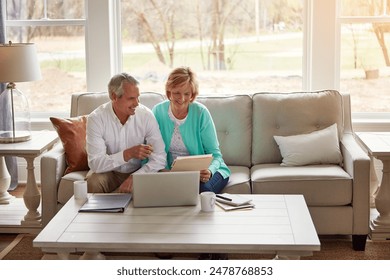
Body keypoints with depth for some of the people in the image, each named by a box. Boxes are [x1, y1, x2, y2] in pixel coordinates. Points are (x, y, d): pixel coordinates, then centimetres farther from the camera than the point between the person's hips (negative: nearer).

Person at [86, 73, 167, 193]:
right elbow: (95, 163, -22)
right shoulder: (96, 118, -15)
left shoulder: (146, 115, -12)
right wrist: (129, 154, -33)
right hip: (109, 173, -2)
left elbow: (159, 159, -16)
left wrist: (134, 177, -31)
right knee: (92, 182, -33)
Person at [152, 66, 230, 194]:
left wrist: (209, 171, -32)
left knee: (203, 188, -34)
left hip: (202, 171, -1)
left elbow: (215, 154, -10)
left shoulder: (201, 113, -11)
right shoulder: (158, 111, -4)